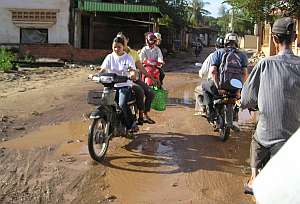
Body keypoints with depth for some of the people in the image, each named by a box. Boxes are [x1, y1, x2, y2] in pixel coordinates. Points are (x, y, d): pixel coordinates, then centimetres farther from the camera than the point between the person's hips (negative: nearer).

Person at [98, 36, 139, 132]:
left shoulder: (128, 58, 2)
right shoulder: (110, 57, 11)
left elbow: (133, 70, -10)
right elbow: (103, 69, 2)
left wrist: (133, 75, -35)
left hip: (125, 85, -3)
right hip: (112, 85, 3)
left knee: (122, 104, -27)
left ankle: (132, 123, -6)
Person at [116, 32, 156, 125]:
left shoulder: (134, 53, 13)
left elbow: (141, 68, 15)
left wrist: (152, 78, 12)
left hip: (135, 78, 5)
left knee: (150, 93, -13)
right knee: (140, 91, -30)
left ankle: (145, 115, -1)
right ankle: (141, 115, -17)